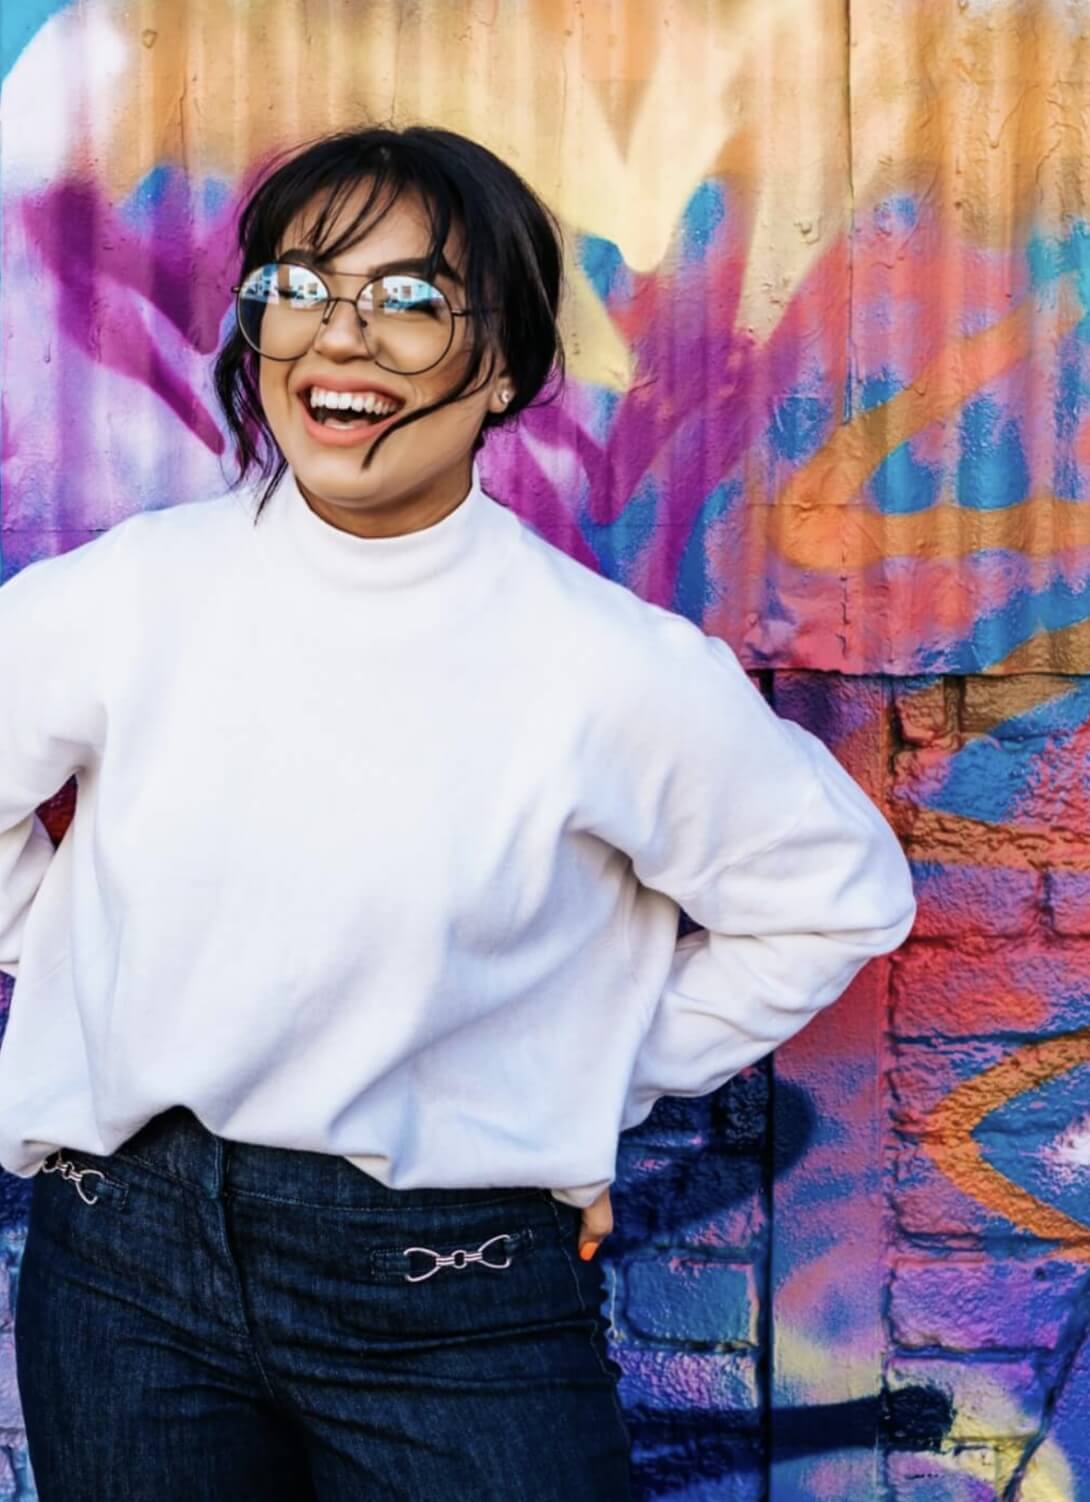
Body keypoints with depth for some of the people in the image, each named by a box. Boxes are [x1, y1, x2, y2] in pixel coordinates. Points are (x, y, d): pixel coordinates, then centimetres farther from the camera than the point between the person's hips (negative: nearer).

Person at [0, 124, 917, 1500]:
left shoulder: (615, 670, -12)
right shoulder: (122, 598, -6)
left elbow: (835, 894, 2)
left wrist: (602, 1085, 2)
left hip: (455, 1301, -2)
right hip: (126, 1254, 2)